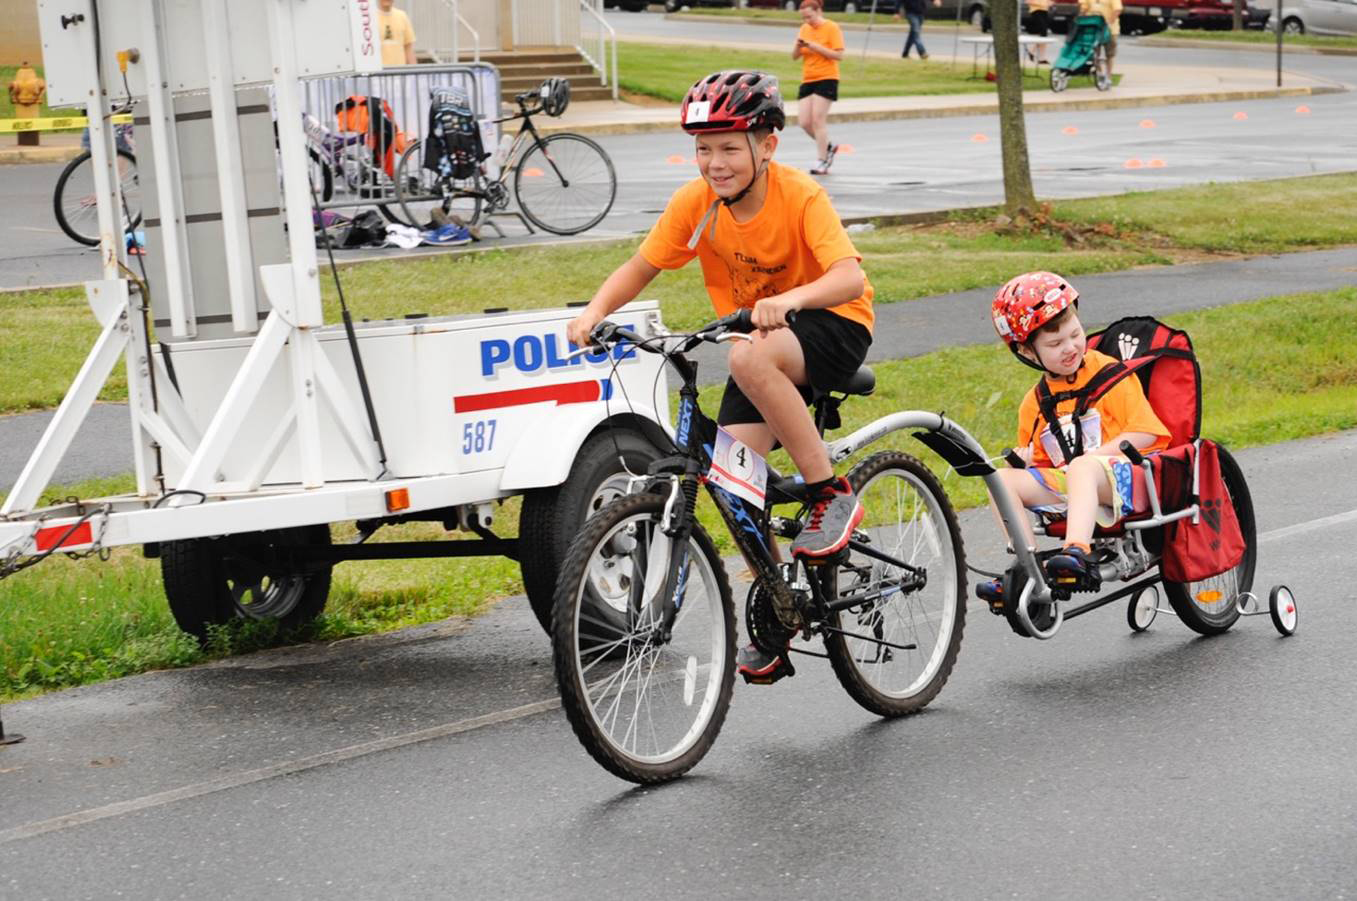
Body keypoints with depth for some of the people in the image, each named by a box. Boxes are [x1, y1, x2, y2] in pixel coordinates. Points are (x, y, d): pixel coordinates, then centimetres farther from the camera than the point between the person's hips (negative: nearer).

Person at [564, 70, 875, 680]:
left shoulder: (799, 196, -22)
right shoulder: (695, 203, -10)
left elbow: (850, 277, -34)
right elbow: (639, 268, -5)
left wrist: (790, 298, -53)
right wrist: (595, 312, -24)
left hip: (831, 327, -5)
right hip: (758, 338, 5)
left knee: (750, 358, -37)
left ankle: (831, 494, -22)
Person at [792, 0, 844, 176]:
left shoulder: (832, 28, -7)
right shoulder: (804, 29, 10)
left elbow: (838, 55, -14)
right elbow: (795, 56, 12)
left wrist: (816, 46, -20)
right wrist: (798, 46, -9)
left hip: (826, 79, -6)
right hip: (807, 80, 6)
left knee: (818, 119, -12)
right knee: (804, 122, -1)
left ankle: (822, 162, -5)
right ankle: (828, 148, 22)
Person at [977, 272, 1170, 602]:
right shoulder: (1033, 404, 14)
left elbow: (1144, 432, -8)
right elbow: (1041, 462, 23)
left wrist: (1092, 457, -16)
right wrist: (1024, 458, -2)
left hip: (1120, 475, -6)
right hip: (1068, 484, 6)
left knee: (1083, 468, -39)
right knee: (1003, 479, -14)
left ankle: (1077, 551, -57)